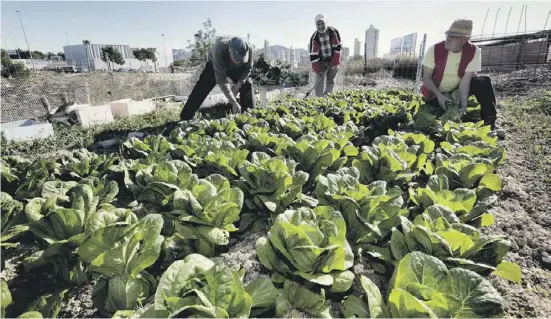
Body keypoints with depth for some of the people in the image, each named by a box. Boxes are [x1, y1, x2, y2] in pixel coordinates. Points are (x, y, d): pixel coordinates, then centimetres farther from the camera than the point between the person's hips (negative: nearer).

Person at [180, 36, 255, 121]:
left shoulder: (248, 49, -34)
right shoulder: (219, 51, -44)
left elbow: (248, 68, -14)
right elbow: (222, 81, -42)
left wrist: (238, 85, -24)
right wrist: (234, 103, -44)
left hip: (236, 68, 3)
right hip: (214, 65, -3)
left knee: (247, 85, -11)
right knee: (201, 89, -12)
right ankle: (185, 118, -7)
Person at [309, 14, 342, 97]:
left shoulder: (334, 32, -13)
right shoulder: (314, 38, -13)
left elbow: (338, 48, -13)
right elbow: (313, 55, -16)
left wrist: (334, 63, -18)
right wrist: (317, 70, -22)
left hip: (333, 60, 0)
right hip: (321, 62, 0)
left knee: (330, 81, -3)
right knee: (319, 82, -7)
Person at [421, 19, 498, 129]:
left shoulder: (473, 52, -15)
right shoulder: (434, 50, -19)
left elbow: (465, 81, -20)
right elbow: (426, 78, -15)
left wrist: (464, 104, -34)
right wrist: (439, 96, -28)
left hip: (457, 90, 2)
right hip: (436, 93, -2)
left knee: (484, 82, -22)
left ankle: (489, 123, -12)